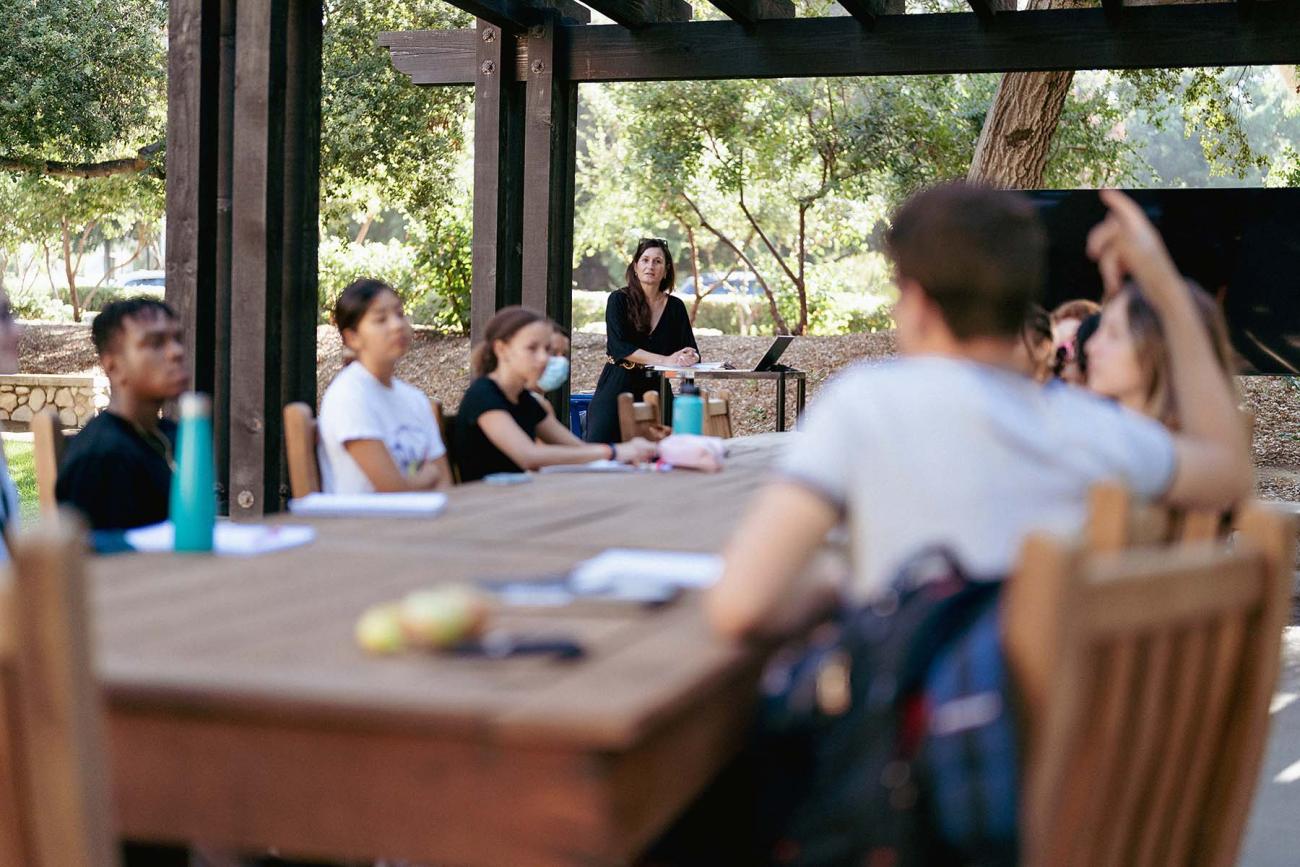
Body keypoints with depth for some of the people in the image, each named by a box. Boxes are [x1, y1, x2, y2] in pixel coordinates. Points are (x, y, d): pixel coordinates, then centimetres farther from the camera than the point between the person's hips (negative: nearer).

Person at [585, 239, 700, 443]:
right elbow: (619, 346, -15)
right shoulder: (619, 300, -2)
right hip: (618, 387, -3)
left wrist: (690, 357, -22)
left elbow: (692, 351, 4)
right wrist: (665, 360, -24)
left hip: (657, 390, 3)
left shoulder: (675, 306, 8)